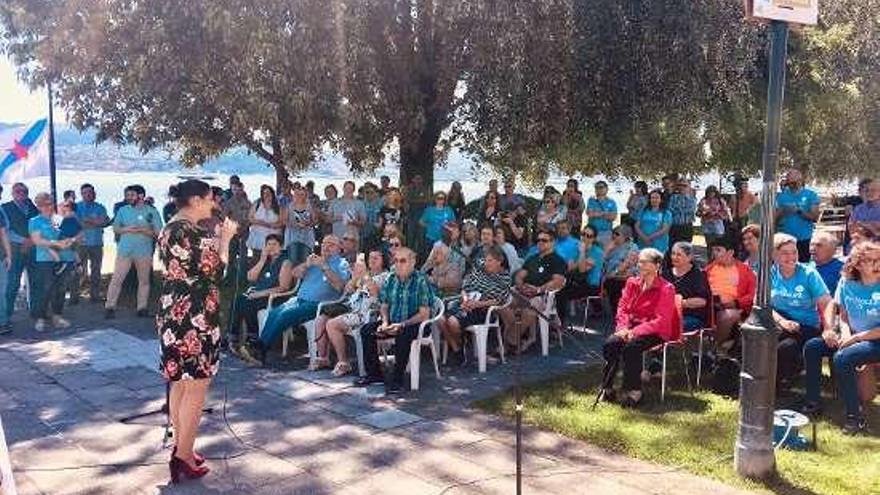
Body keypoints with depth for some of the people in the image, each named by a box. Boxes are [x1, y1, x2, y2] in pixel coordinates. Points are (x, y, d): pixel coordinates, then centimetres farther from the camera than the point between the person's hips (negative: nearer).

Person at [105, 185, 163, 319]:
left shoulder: (152, 211, 0)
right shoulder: (123, 210, 7)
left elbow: (158, 232, -3)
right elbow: (115, 228, 10)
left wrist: (142, 230, -16)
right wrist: (126, 229, -10)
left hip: (144, 252, -1)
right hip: (124, 251, 1)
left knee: (144, 281, 6)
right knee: (116, 279, -2)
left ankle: (142, 308, 14)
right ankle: (109, 307, 3)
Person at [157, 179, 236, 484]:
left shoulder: (170, 229, 13)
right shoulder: (192, 232, -18)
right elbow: (215, 272, -19)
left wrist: (216, 239, 15)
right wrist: (225, 239, -8)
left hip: (172, 312, 10)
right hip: (194, 316, -10)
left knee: (179, 383, 17)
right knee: (196, 388, -2)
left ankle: (181, 447, 27)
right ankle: (184, 459, 4)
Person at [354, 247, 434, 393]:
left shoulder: (421, 281, -12)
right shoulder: (391, 280, 6)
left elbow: (424, 314, -16)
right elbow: (384, 306, 14)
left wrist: (402, 325, -24)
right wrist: (384, 323, -7)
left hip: (414, 324, -6)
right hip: (392, 322, 7)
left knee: (402, 335, -37)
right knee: (366, 330, -10)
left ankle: (397, 379, -25)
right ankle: (373, 373, 0)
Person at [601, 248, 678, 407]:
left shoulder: (666, 289, -6)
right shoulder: (632, 282, 11)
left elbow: (661, 321, -13)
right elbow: (622, 308, 9)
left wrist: (635, 331, -22)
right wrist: (622, 327, -12)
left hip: (655, 332, -5)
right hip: (630, 327, 5)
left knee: (631, 347, -33)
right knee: (610, 344, -23)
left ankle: (634, 391, -20)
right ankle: (607, 388, -14)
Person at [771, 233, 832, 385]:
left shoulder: (808, 273, -3)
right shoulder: (770, 273, 3)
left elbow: (827, 304, -11)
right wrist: (782, 321, -21)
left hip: (806, 327, -1)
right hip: (779, 323, 2)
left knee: (785, 347, -32)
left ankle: (780, 380, 1)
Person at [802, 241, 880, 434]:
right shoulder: (847, 282, 1)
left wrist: (857, 337, -18)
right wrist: (845, 331, -7)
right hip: (853, 336, 7)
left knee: (842, 358, -30)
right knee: (811, 346, -6)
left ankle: (856, 418, -20)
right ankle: (813, 403, 2)